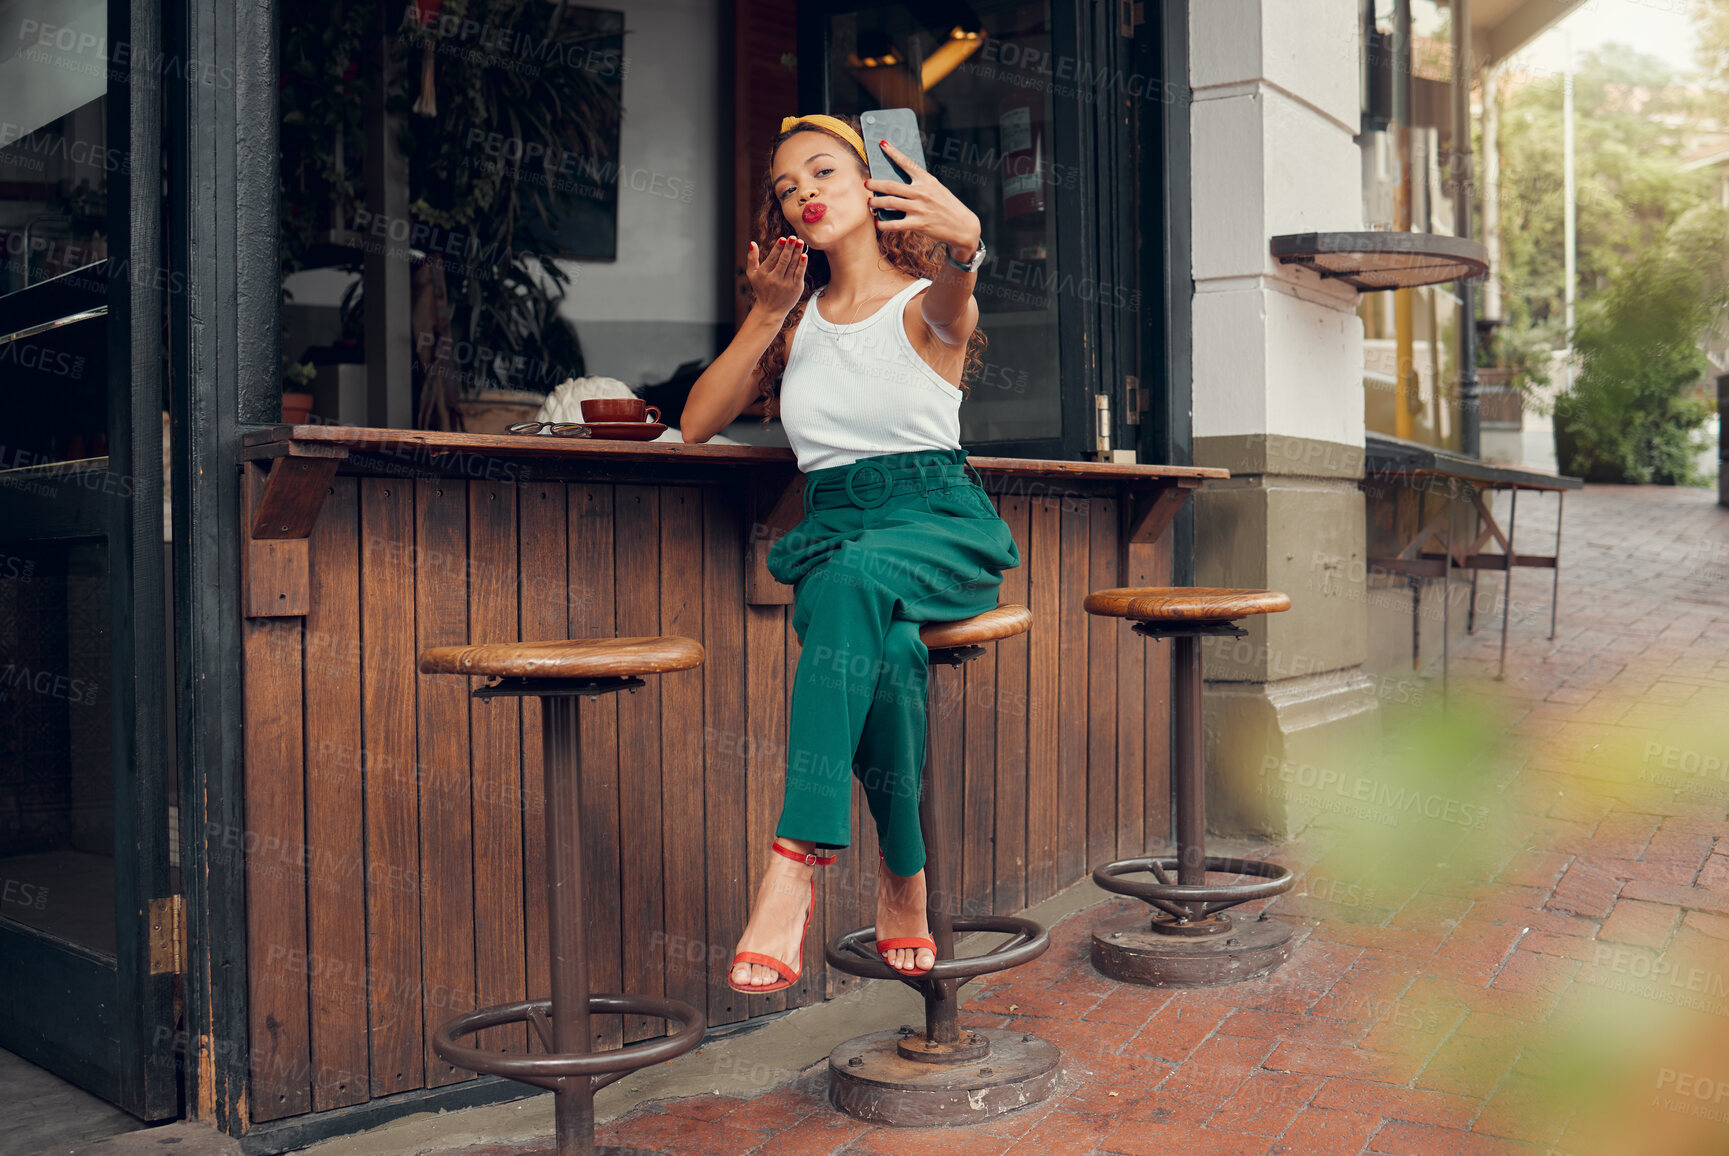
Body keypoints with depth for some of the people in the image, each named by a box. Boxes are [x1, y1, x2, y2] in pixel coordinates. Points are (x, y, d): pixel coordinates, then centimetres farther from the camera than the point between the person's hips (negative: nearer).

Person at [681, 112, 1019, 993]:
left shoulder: (924, 303, 7)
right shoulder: (798, 318, 21)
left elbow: (953, 293, -21)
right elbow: (696, 424, 14)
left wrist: (963, 241, -46)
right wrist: (768, 313, 6)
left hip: (940, 529, -3)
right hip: (833, 529, 3)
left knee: (853, 578, -39)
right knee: (883, 646, -35)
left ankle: (796, 866, -44)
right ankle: (905, 879, -25)